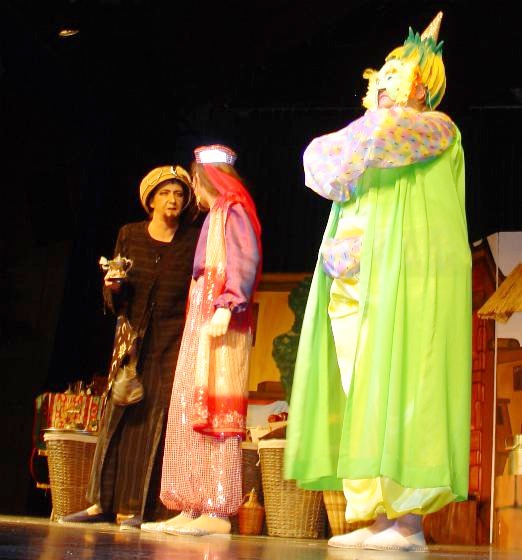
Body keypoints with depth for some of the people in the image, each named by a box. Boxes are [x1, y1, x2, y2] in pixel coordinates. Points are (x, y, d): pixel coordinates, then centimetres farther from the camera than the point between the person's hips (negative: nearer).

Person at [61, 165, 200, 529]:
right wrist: (113, 287, -9)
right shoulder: (129, 235, 9)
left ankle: (133, 508, 0)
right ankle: (102, 502, 8)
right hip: (132, 335, 2)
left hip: (173, 340, -2)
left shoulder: (193, 240, 3)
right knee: (117, 414, 1)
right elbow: (113, 299, 12)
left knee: (154, 419, -4)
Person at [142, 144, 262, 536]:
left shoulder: (233, 209, -1)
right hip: (201, 321, 9)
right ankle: (192, 508, 5)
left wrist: (226, 307, -26)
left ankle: (218, 511, -14)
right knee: (189, 410, 4)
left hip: (220, 324, -9)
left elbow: (247, 261, -16)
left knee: (214, 410, -13)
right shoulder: (216, 214, 25)